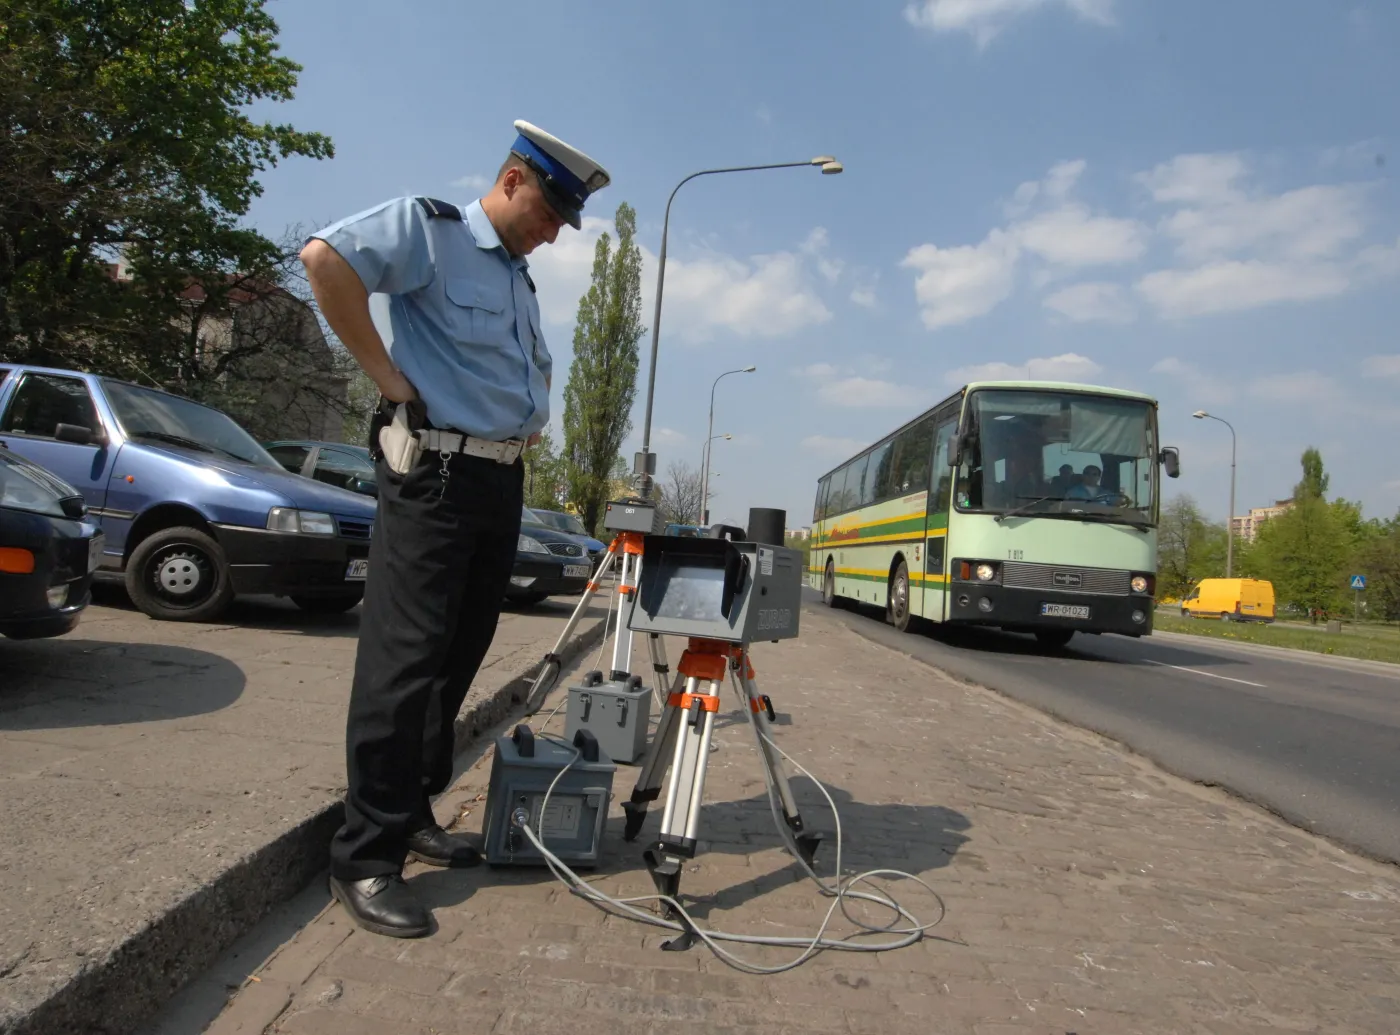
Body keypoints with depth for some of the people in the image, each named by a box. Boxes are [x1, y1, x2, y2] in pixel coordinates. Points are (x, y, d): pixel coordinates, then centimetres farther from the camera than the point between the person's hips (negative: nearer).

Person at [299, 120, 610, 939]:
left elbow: (537, 371, 37)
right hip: (434, 474, -9)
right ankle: (366, 859, 1)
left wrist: (533, 417, 17)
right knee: (404, 659, -8)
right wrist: (389, 375, -19)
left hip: (503, 480, 9)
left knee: (458, 659, 11)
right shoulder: (429, 227, -3)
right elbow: (327, 258, -21)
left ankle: (413, 817, 24)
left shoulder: (521, 279, 22)